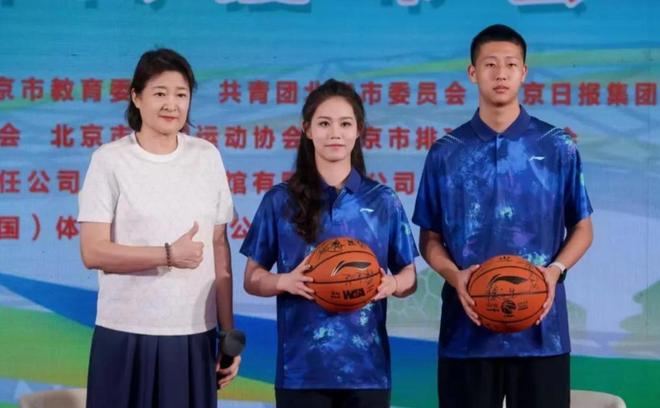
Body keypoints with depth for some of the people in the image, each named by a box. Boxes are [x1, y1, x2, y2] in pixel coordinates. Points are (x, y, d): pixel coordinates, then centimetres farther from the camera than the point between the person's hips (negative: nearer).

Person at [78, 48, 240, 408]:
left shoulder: (208, 157, 6)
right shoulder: (110, 160, -4)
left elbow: (219, 249, 9)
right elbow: (93, 252, -9)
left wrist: (229, 333, 7)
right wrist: (169, 254, -16)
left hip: (194, 334, 3)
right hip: (126, 335, -3)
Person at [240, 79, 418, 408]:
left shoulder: (383, 201, 4)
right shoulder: (280, 201, 2)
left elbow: (409, 276, 10)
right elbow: (252, 278, 6)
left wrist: (391, 284, -13)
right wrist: (285, 281, -14)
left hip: (366, 365, 1)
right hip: (302, 367, -1)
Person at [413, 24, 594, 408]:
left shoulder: (558, 148, 4)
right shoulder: (445, 153, 5)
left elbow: (582, 228, 9)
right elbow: (430, 238, 8)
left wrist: (555, 270, -10)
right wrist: (454, 276, -12)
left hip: (541, 329, 0)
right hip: (468, 331, 0)